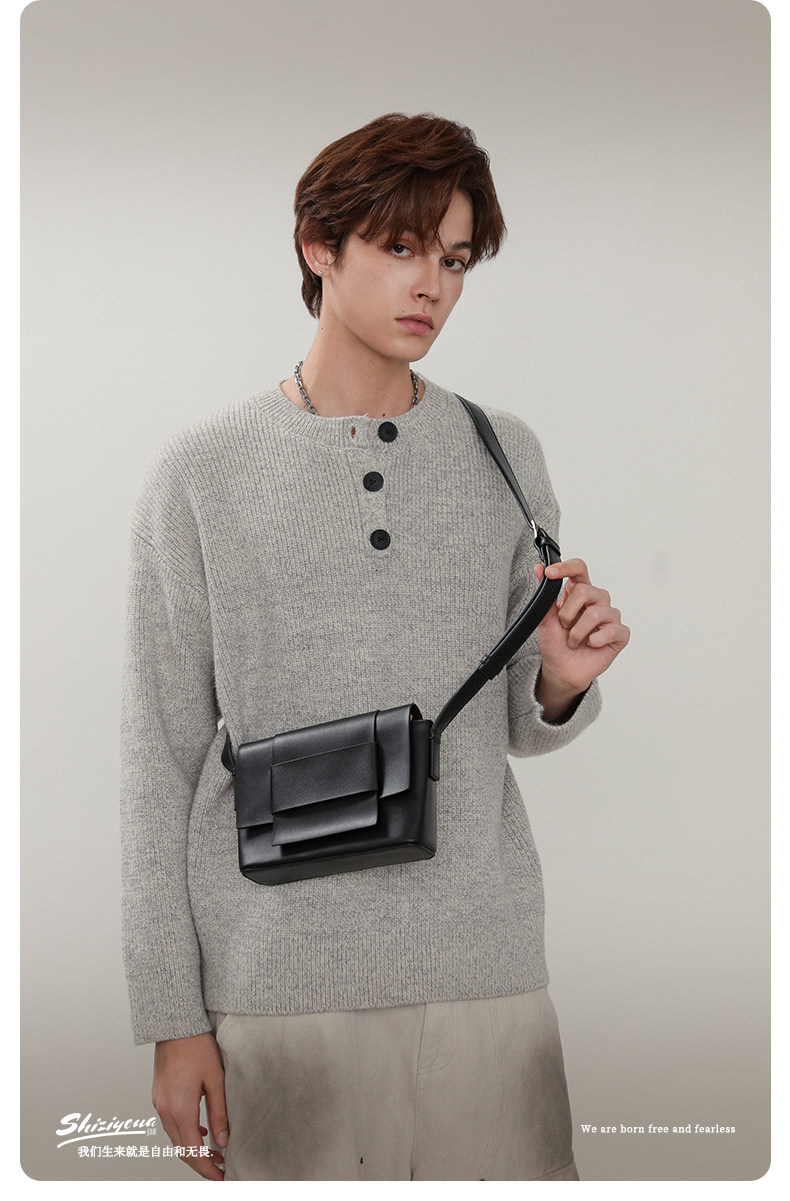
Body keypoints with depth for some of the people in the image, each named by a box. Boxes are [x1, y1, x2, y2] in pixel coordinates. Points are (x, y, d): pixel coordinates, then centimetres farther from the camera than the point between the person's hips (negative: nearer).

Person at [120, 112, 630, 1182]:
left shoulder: (503, 455, 8)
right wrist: (172, 1016, -2)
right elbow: (162, 760, 0)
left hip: (487, 971, 2)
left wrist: (561, 686, -9)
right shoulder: (202, 474, 0)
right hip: (280, 980, -2)